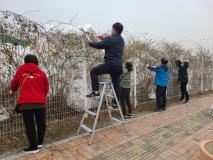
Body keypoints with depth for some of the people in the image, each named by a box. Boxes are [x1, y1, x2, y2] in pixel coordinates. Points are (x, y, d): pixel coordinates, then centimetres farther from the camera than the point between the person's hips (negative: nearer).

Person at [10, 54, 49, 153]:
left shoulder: (20, 72, 5)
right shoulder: (41, 73, 4)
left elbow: (13, 84, 21)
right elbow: (46, 88, 8)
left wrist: (12, 90, 43)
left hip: (25, 102, -1)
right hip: (40, 102, 1)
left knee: (29, 124, 6)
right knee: (41, 123, 15)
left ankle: (33, 147, 11)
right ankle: (40, 143, 28)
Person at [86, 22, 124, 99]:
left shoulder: (110, 39, -10)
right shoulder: (121, 40, 15)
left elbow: (98, 45, -8)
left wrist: (90, 43, 11)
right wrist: (104, 39, 24)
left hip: (111, 64, -8)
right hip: (119, 66, 8)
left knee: (93, 71, 2)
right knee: (116, 84, 15)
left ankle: (95, 91, -4)